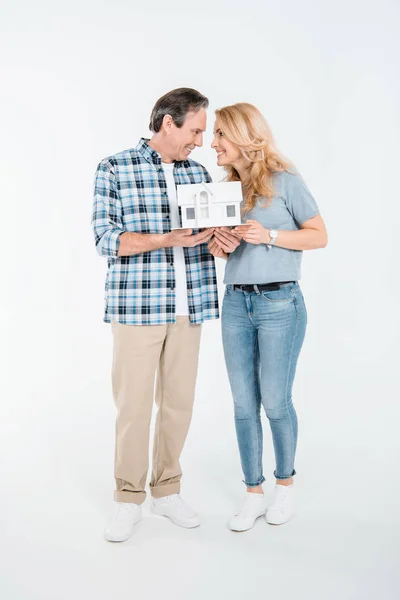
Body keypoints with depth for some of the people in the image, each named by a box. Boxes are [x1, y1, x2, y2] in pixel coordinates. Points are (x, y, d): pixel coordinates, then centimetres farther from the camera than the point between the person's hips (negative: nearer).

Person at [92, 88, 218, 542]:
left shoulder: (198, 173, 12)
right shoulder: (114, 169, -2)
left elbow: (209, 235, 15)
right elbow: (106, 239, -8)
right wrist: (166, 240, -20)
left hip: (187, 307, 4)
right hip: (136, 305, -4)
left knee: (179, 401, 9)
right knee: (133, 403, 0)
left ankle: (167, 491, 25)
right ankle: (128, 499, 17)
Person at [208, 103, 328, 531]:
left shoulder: (285, 181, -6)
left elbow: (319, 236, -5)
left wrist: (269, 235, -17)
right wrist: (219, 244, -6)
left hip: (279, 304, -5)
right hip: (235, 304, 5)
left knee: (275, 401, 3)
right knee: (244, 404, 7)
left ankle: (285, 484, 27)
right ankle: (253, 494, 20)